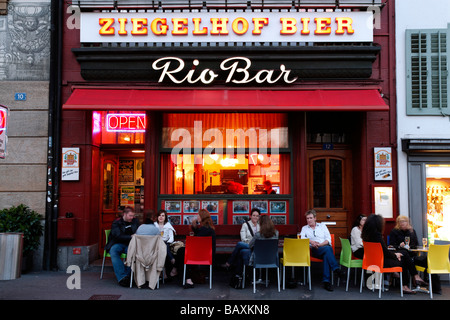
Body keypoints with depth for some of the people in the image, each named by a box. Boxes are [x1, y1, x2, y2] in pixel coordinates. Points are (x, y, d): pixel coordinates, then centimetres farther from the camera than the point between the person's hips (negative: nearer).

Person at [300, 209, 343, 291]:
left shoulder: (322, 226, 21)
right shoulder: (304, 228, 22)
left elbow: (328, 240, 8)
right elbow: (302, 239, 3)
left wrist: (320, 244, -11)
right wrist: (311, 241, -17)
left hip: (326, 247, 1)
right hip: (314, 250, -1)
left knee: (326, 255, -37)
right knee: (328, 249, -35)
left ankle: (326, 281, -40)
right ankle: (336, 269, -34)